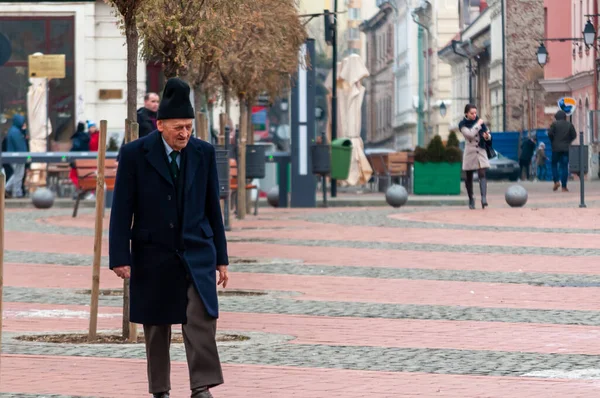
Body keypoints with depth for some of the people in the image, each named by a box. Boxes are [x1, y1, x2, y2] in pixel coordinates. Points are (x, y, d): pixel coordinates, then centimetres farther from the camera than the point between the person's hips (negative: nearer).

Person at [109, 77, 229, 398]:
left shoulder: (204, 153, 2)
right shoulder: (134, 154, -7)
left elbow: (212, 207, 7)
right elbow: (121, 209, -6)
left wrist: (221, 258, 8)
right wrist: (120, 258, -12)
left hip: (197, 253, 1)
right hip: (153, 254, -1)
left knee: (202, 318, -15)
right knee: (156, 327, 7)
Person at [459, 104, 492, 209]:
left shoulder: (479, 121, 6)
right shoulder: (463, 124, -4)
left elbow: (488, 136, 11)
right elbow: (470, 134, -22)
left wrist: (487, 136, -12)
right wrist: (478, 125, -15)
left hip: (481, 151, 1)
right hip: (469, 152, -1)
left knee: (482, 175, -15)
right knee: (469, 177, 7)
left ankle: (484, 199, -26)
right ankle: (471, 199, 24)